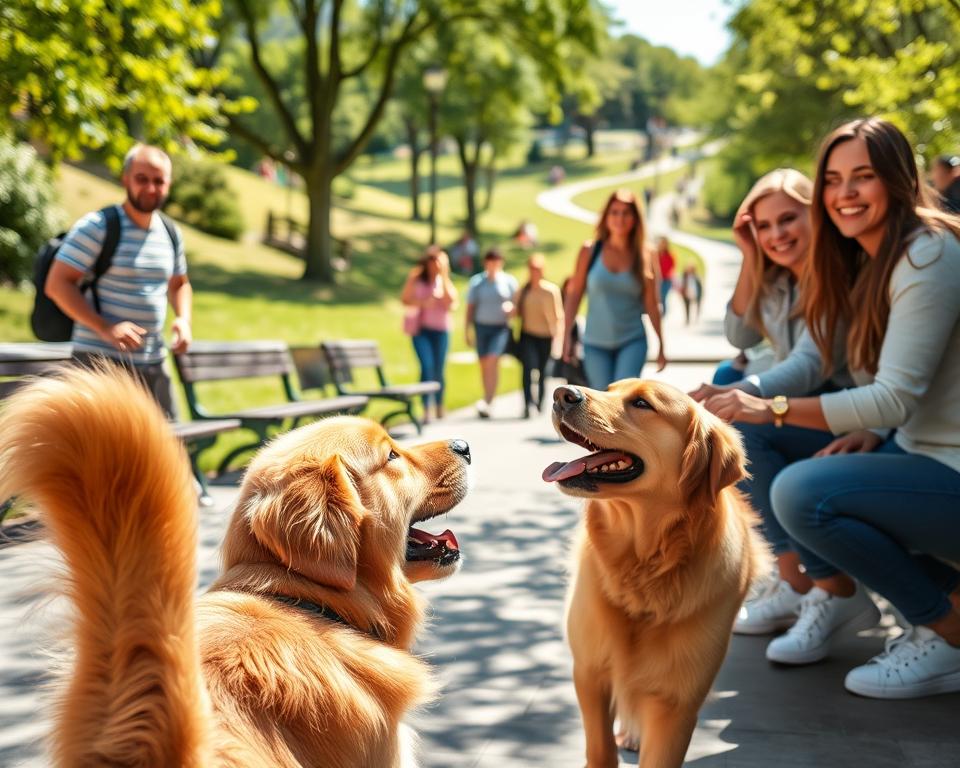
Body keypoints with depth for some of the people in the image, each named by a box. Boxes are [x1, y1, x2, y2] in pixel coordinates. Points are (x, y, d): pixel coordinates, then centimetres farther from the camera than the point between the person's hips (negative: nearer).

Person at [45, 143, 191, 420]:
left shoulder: (170, 235, 11)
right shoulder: (97, 227, -8)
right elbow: (57, 284, -13)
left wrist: (183, 319, 4)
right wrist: (105, 328, -23)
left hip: (154, 363, 7)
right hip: (101, 359, -7)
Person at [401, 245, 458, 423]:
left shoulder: (445, 282, 6)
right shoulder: (416, 279, 5)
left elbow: (451, 303, -10)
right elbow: (405, 299, 1)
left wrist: (444, 277, -11)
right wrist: (422, 303, -15)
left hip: (440, 330, 1)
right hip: (420, 329, -1)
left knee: (439, 370, 4)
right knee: (427, 367, -13)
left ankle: (439, 406, 21)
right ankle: (427, 409, -13)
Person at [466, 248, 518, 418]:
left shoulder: (509, 281, 3)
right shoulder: (476, 282, 6)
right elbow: (470, 307, 10)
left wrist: (512, 308, -15)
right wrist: (468, 329, 5)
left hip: (501, 327, -2)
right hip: (481, 326, 2)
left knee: (492, 361, -17)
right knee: (484, 364, 6)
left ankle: (487, 401, -21)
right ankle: (488, 402, 17)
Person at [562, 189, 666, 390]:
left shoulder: (643, 257, 0)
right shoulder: (590, 251, -1)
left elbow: (651, 303, 3)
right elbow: (574, 295, 2)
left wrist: (661, 345, 5)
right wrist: (567, 337, -1)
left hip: (632, 341, -1)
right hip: (595, 342, 1)